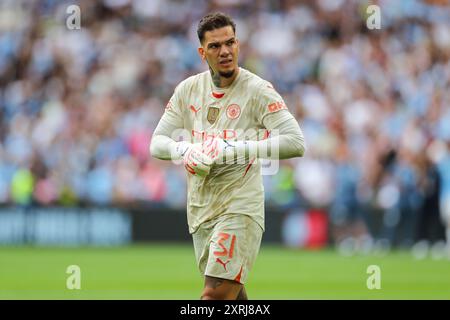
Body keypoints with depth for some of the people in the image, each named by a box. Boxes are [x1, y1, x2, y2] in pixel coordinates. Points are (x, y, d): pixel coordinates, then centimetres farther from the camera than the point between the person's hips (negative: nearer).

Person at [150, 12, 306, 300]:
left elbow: (296, 142, -19)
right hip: (200, 208, 6)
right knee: (231, 293, 15)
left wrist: (235, 149, -26)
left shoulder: (258, 90, -9)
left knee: (215, 294, -16)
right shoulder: (188, 89, 7)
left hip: (240, 208, -6)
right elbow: (158, 142, 7)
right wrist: (185, 151, -17)